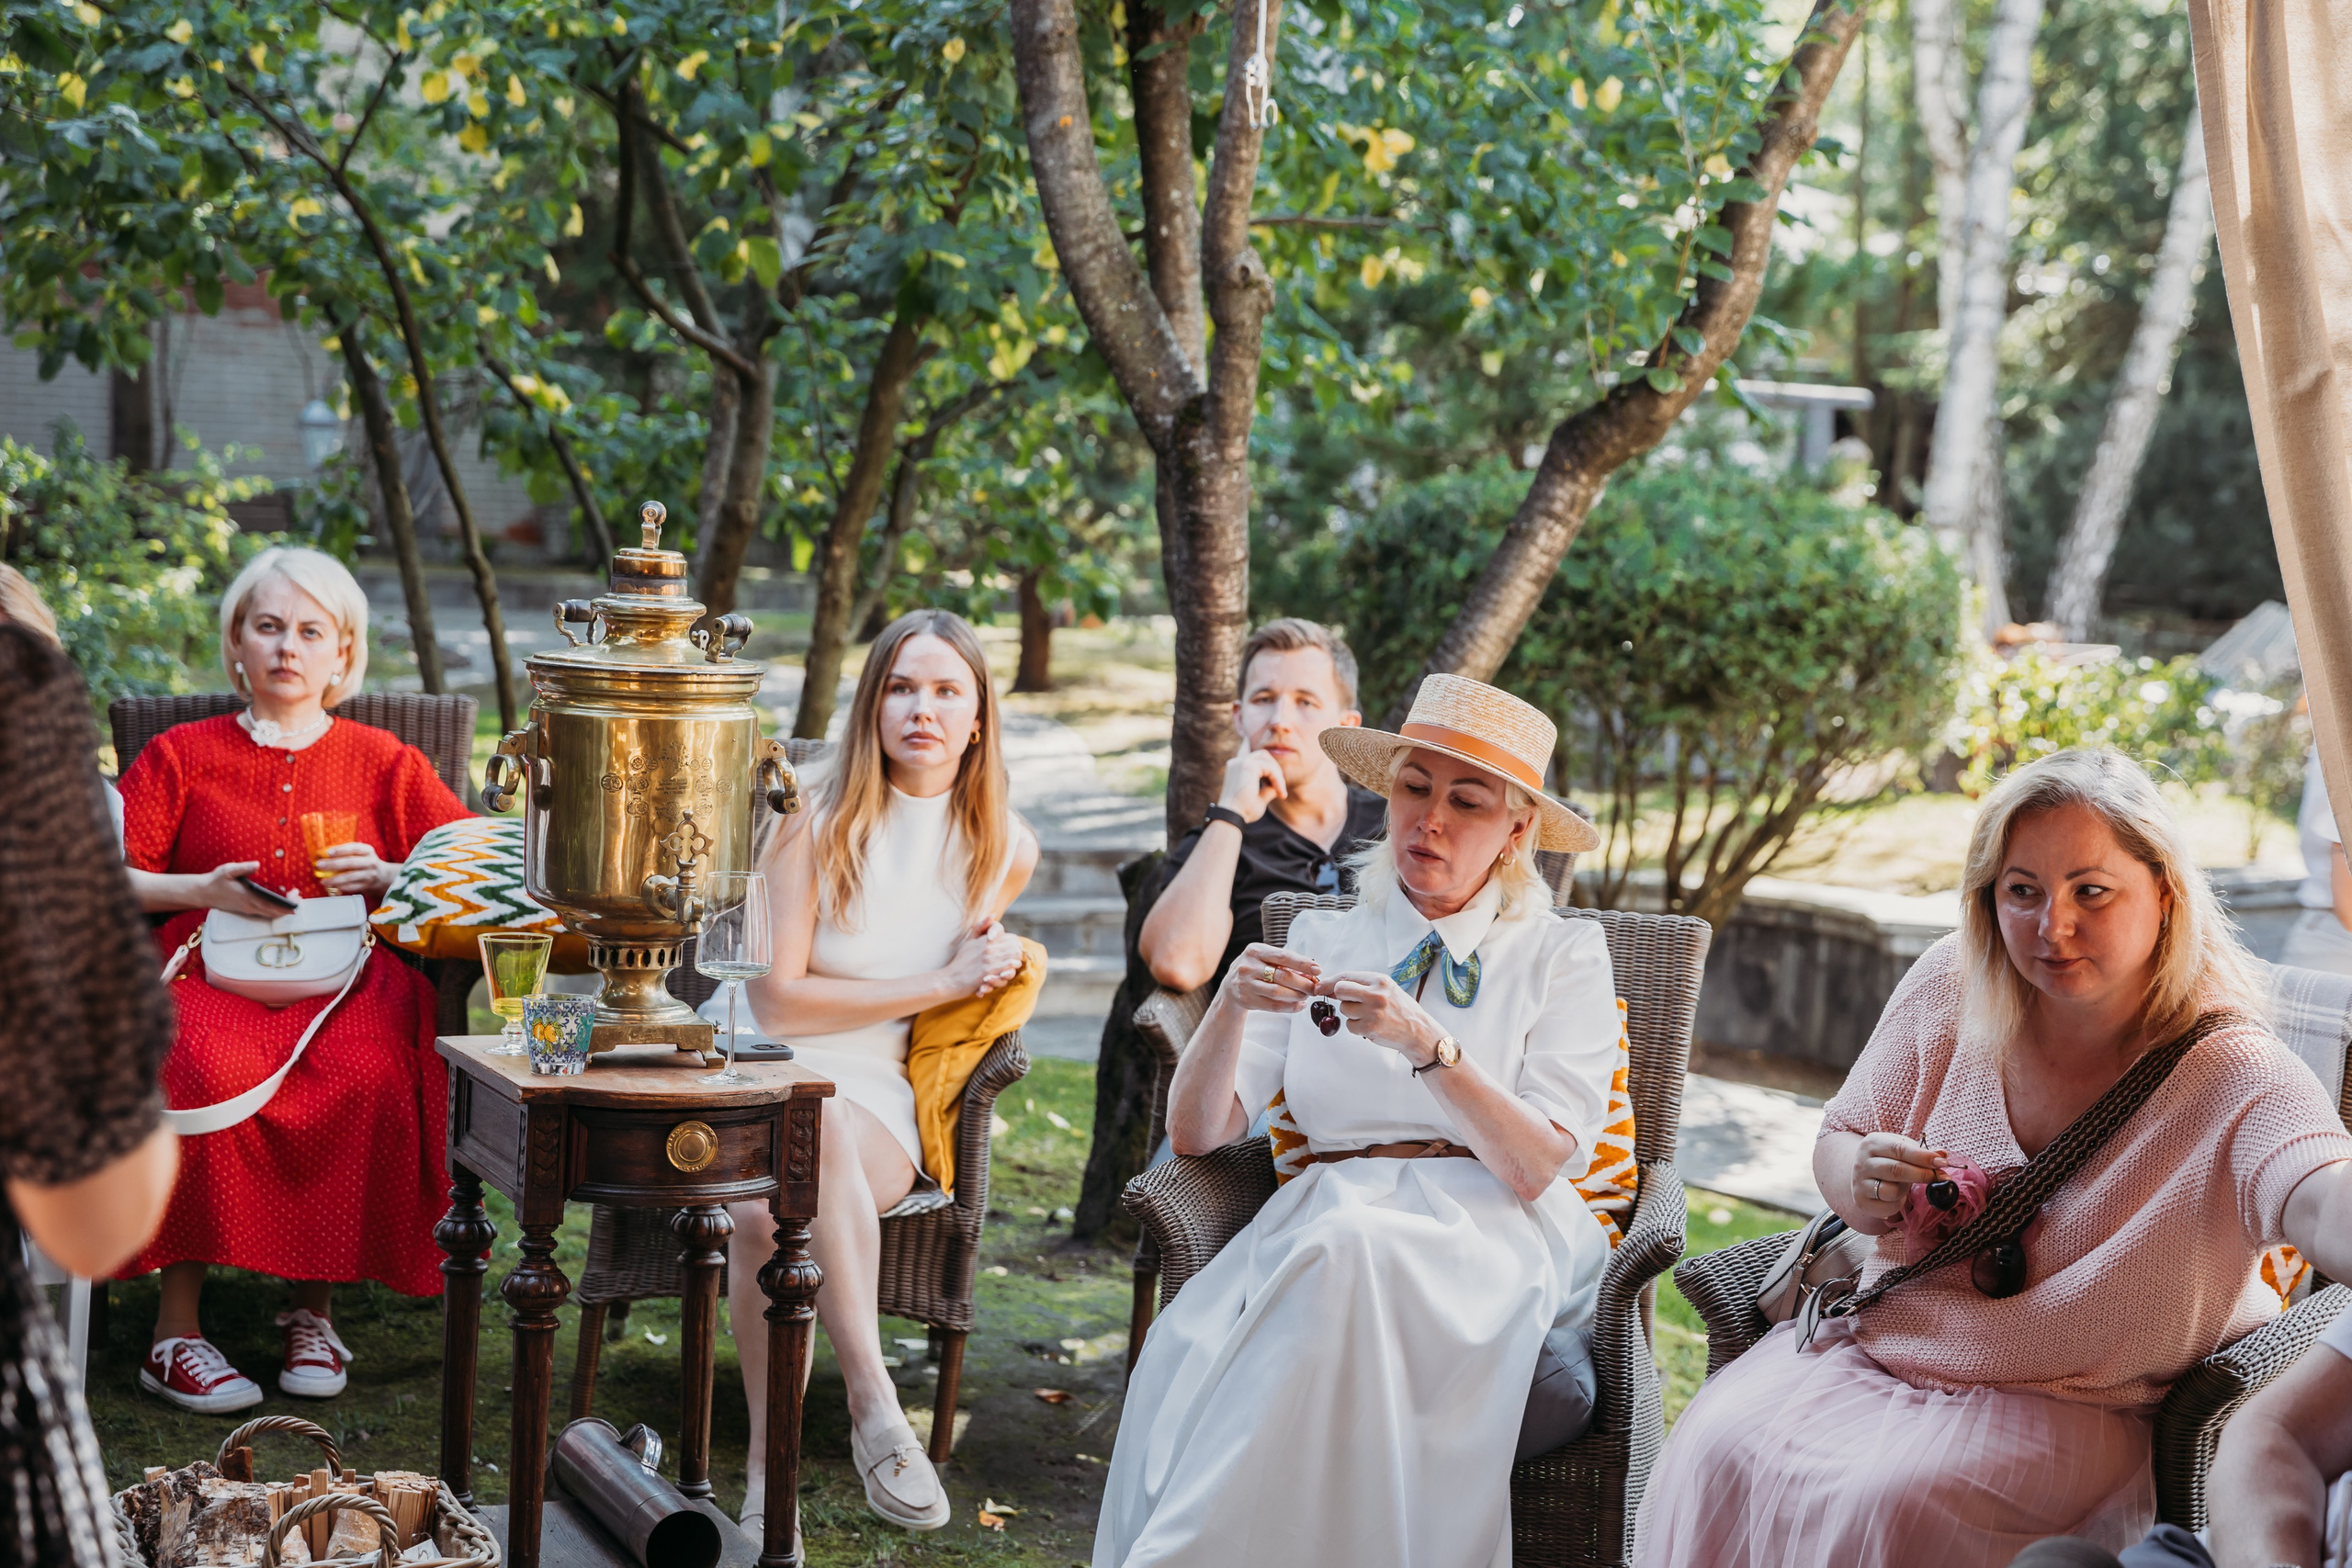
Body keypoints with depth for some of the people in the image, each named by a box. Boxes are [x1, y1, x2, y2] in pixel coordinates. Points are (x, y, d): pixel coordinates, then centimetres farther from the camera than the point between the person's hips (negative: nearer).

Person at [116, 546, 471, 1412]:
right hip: (209, 971, 0)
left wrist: (389, 877, -5)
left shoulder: (383, 762, 18)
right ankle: (177, 1331, -28)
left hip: (344, 975, 0)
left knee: (367, 1076, -35)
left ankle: (312, 1308, -20)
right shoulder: (181, 755, 17)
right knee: (210, 1073, -36)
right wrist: (202, 890, -9)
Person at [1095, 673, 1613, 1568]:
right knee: (1191, 1345, -34)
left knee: (1350, 1254, -38)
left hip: (1491, 1227, -2)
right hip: (1324, 1216, 2)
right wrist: (1231, 1008, -9)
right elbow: (1197, 1134, 10)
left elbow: (1537, 1167, -4)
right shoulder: (1320, 940, 19)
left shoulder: (1563, 956, 11)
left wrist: (1426, 1044, -18)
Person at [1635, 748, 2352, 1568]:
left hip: (2065, 1408, -4)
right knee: (1717, 1447, -22)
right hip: (1874, 1340, 4)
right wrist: (1861, 1180, -16)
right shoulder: (1950, 987, -3)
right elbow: (1836, 1146, 11)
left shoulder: (2230, 1077, -18)